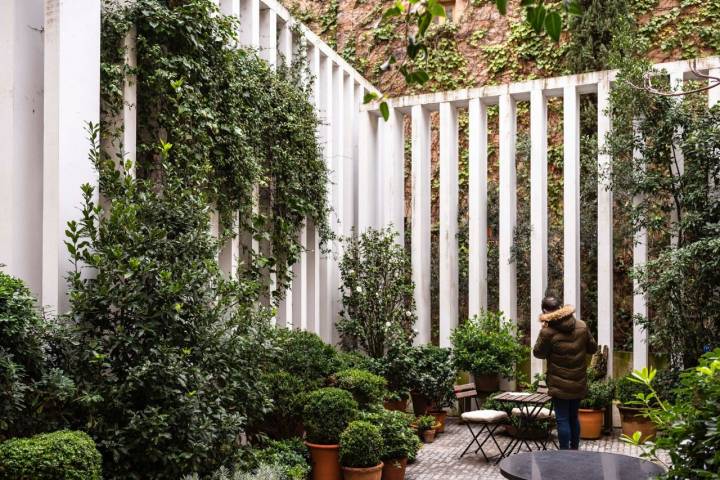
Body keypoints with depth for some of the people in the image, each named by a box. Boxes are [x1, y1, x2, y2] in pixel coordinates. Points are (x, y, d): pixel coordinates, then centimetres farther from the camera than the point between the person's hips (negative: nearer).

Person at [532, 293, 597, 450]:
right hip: (579, 383, 5)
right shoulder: (582, 326, -2)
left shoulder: (547, 332, -17)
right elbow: (593, 347, 10)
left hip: (559, 385, -5)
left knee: (562, 420, 2)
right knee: (573, 417, 20)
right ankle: (575, 450, 30)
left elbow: (538, 353, -3)